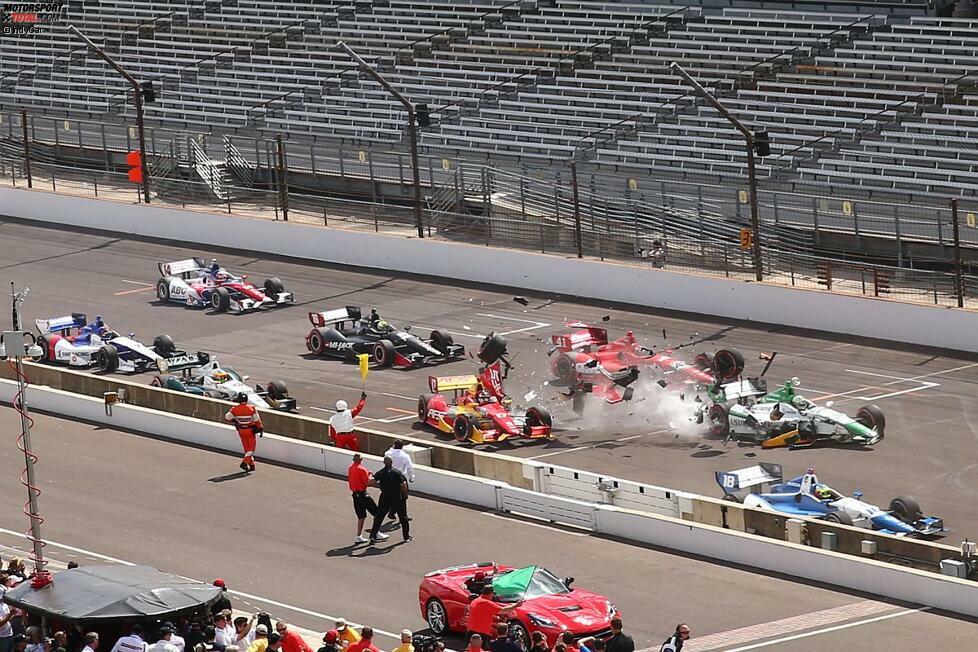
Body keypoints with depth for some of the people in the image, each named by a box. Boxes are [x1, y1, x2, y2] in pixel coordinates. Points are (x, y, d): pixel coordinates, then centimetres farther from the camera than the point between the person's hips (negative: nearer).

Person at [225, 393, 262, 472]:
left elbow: (227, 418, 0)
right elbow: (257, 420, -10)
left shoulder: (235, 409, -12)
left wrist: (234, 421, 17)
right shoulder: (252, 409, -16)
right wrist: (260, 429, 3)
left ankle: (252, 465, 15)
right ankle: (244, 463, -10)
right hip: (250, 430, -2)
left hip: (241, 430, 2)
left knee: (247, 448, 13)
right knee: (251, 448, 7)